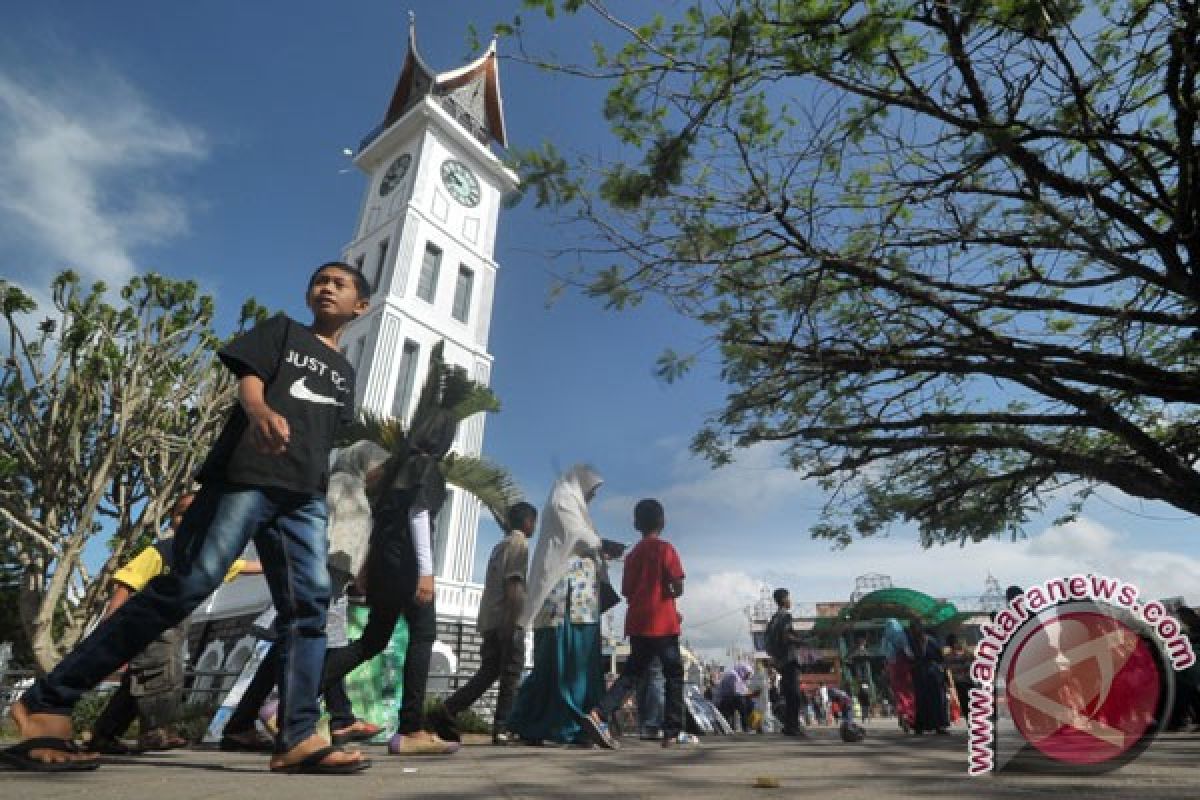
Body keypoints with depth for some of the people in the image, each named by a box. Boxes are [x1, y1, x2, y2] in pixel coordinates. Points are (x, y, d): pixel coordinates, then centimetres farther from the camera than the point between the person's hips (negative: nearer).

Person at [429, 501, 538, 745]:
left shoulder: (499, 546, 22)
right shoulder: (520, 544, -6)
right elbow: (513, 584, -16)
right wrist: (515, 621, -19)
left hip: (489, 620, 8)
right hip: (507, 621, -8)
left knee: (488, 672, 9)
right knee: (510, 674, -1)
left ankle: (446, 711, 0)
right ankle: (502, 729, -1)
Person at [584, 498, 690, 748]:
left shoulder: (632, 555, 13)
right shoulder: (665, 549, -5)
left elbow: (627, 592, 13)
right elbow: (678, 587, -12)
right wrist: (671, 593, 10)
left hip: (637, 622, 5)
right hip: (663, 623, -5)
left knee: (631, 673, 7)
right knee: (674, 675, 8)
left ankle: (599, 714, -11)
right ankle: (673, 732, 9)